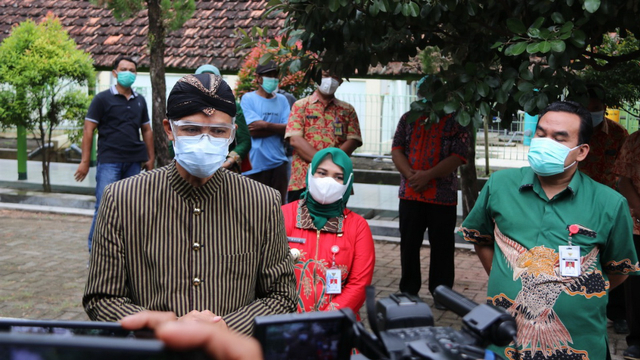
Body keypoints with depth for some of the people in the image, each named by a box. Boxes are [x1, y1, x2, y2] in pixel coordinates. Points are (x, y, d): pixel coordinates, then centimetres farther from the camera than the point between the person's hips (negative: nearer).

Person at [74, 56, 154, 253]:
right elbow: (88, 129, -4)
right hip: (109, 161, -5)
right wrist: (85, 161, -8)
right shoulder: (102, 98, -2)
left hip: (134, 162, 5)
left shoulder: (139, 100, 13)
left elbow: (146, 130, 20)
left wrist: (150, 158, 15)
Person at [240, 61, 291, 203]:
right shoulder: (248, 99, 0)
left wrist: (266, 125, -10)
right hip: (255, 164, -4)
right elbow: (252, 130, -11)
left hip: (278, 163, 4)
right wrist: (277, 127, -8)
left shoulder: (282, 100, 12)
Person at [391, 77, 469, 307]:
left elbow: (458, 157, -9)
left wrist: (427, 175, -18)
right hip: (410, 194, 3)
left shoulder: (455, 122, 0)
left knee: (442, 247, 5)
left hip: (443, 197, -3)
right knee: (409, 245, 10)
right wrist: (410, 175, -11)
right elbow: (396, 150, 6)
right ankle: (408, 291, 22)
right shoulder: (408, 119, 11)